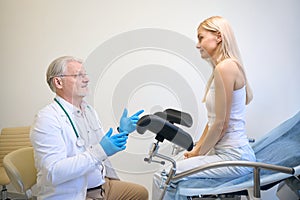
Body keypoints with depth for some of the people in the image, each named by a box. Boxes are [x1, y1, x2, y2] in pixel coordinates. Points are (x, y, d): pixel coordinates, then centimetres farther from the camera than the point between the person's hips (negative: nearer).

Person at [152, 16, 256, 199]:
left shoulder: (225, 67, -18)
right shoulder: (222, 68, 13)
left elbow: (221, 124, -18)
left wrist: (199, 153, -6)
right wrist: (196, 149, 11)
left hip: (233, 156, -10)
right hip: (224, 152, 10)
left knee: (163, 177, -12)